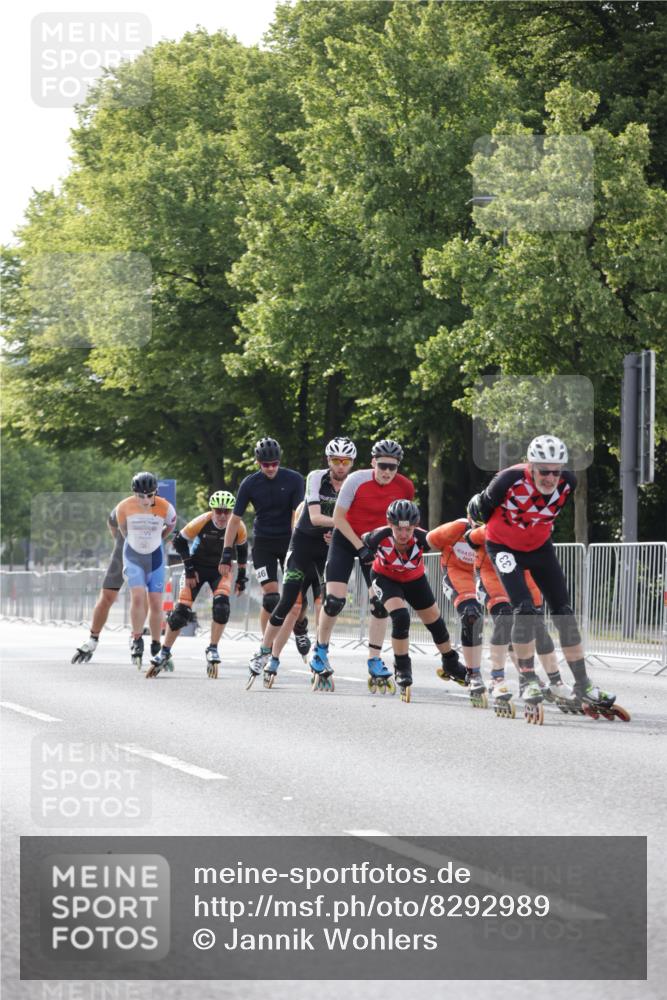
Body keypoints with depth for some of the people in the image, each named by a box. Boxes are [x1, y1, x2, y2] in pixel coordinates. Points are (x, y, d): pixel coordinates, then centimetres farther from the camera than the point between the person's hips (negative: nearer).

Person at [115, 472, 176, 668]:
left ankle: (156, 647, 12)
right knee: (138, 597, -19)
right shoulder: (124, 507, -16)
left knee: (156, 603, 0)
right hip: (133, 556, -1)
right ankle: (137, 641, -6)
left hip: (155, 557, 1)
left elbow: (170, 525, 6)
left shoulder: (165, 508, -16)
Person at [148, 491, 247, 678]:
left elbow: (242, 550, 3)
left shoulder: (239, 528, -18)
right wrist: (189, 569, -13)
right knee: (182, 610, -8)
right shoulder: (201, 522, -26)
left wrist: (241, 578, 6)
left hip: (221, 569, 1)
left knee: (221, 605, -24)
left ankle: (213, 650, -9)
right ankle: (164, 652, 9)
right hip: (197, 566, -1)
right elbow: (179, 541, -12)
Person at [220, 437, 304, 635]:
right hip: (263, 542, -1)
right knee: (271, 597, -11)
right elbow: (235, 519, -3)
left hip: (288, 540, 1)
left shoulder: (294, 480, -9)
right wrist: (227, 554, -7)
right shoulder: (250, 484, -8)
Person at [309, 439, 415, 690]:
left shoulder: (404, 487, -14)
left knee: (380, 602, -5)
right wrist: (360, 547, -19)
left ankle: (374, 661, 6)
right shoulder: (356, 481, -23)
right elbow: (338, 517, -15)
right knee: (335, 600, -12)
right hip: (346, 539, -3)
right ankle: (321, 649, 11)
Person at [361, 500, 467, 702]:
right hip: (385, 578, -2)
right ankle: (402, 669, -7)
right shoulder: (379, 538, -34)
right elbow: (359, 541, -16)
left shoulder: (420, 538, -35)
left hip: (414, 579, 2)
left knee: (435, 621, 14)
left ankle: (451, 664, 40)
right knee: (400, 617, -26)